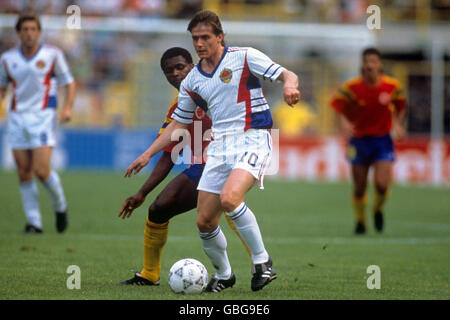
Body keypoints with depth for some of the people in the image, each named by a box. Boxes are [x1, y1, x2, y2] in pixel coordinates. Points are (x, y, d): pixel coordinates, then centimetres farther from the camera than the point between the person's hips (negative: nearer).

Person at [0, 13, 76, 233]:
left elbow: (69, 83, 4)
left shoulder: (52, 55, -2)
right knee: (24, 173, 0)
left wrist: (67, 108, -12)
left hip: (43, 118, -3)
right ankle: (33, 222, 9)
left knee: (42, 170, -14)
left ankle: (60, 206, 12)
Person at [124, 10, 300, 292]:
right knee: (204, 222, 0)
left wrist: (289, 86, -30)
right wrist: (147, 155, 15)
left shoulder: (244, 57, -2)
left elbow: (287, 75, -6)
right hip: (219, 147, 6)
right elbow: (178, 124, 22)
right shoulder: (192, 81, 13)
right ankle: (224, 275, 24)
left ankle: (262, 261, -16)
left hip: (252, 140, -6)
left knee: (230, 198, -31)